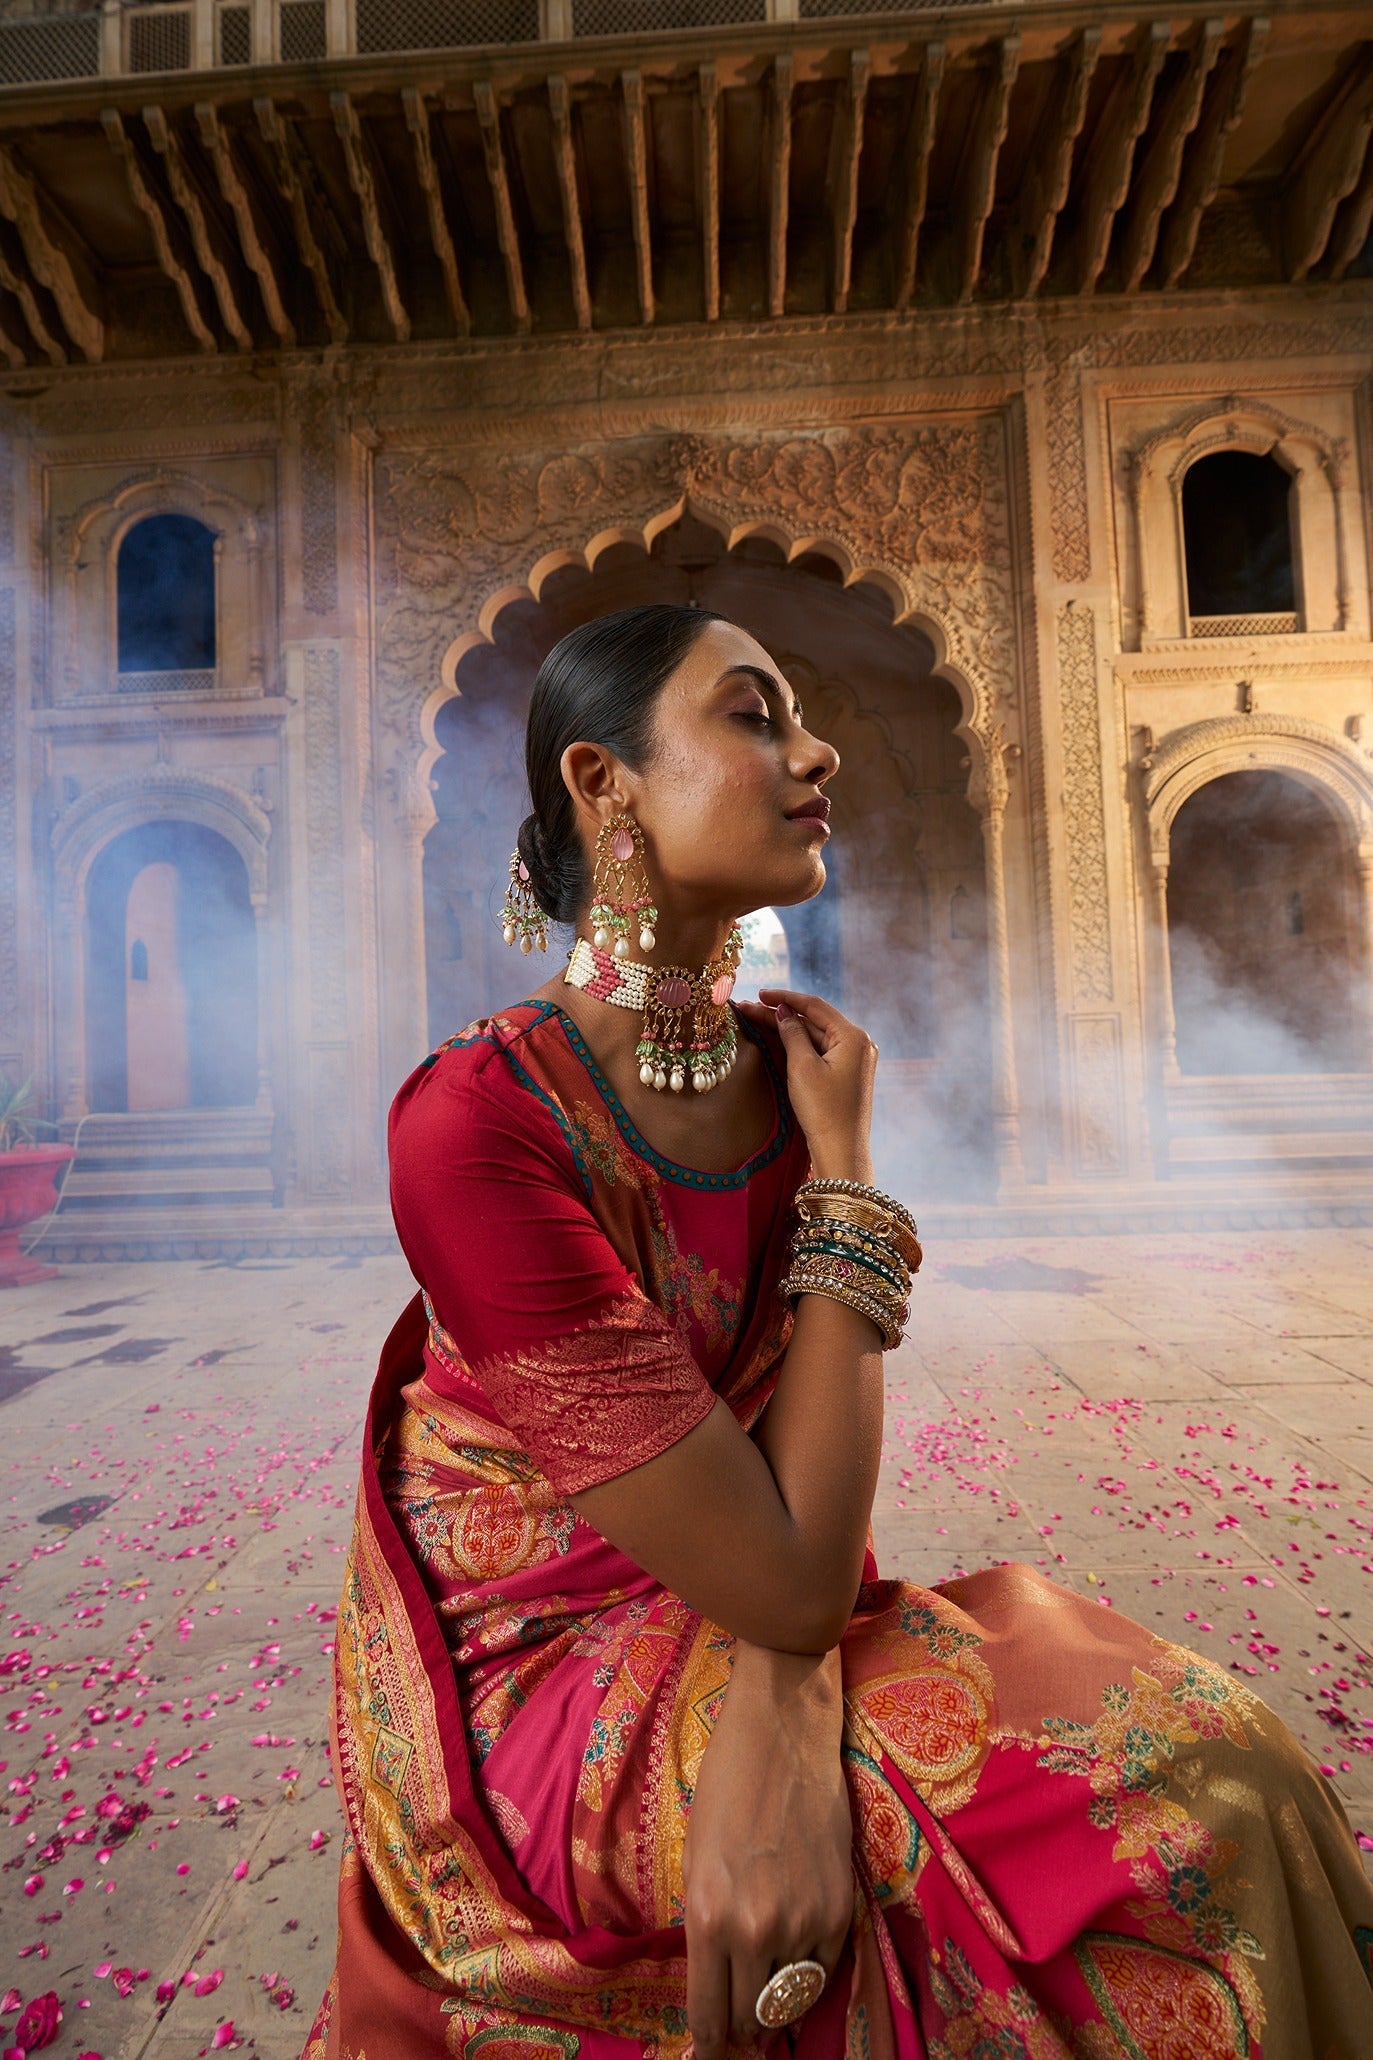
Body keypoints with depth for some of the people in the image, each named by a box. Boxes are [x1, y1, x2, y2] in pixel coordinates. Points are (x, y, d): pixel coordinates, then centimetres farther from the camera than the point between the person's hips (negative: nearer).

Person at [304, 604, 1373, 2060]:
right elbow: (792, 1581, -25)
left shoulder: (792, 1073, -5)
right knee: (1180, 1792, -13)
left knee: (1205, 1750, -4)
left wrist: (780, 1713, -23)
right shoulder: (474, 1122, -27)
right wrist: (844, 1170, -20)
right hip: (543, 1670, -5)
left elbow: (804, 1448, -5)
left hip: (722, 1643, 5)